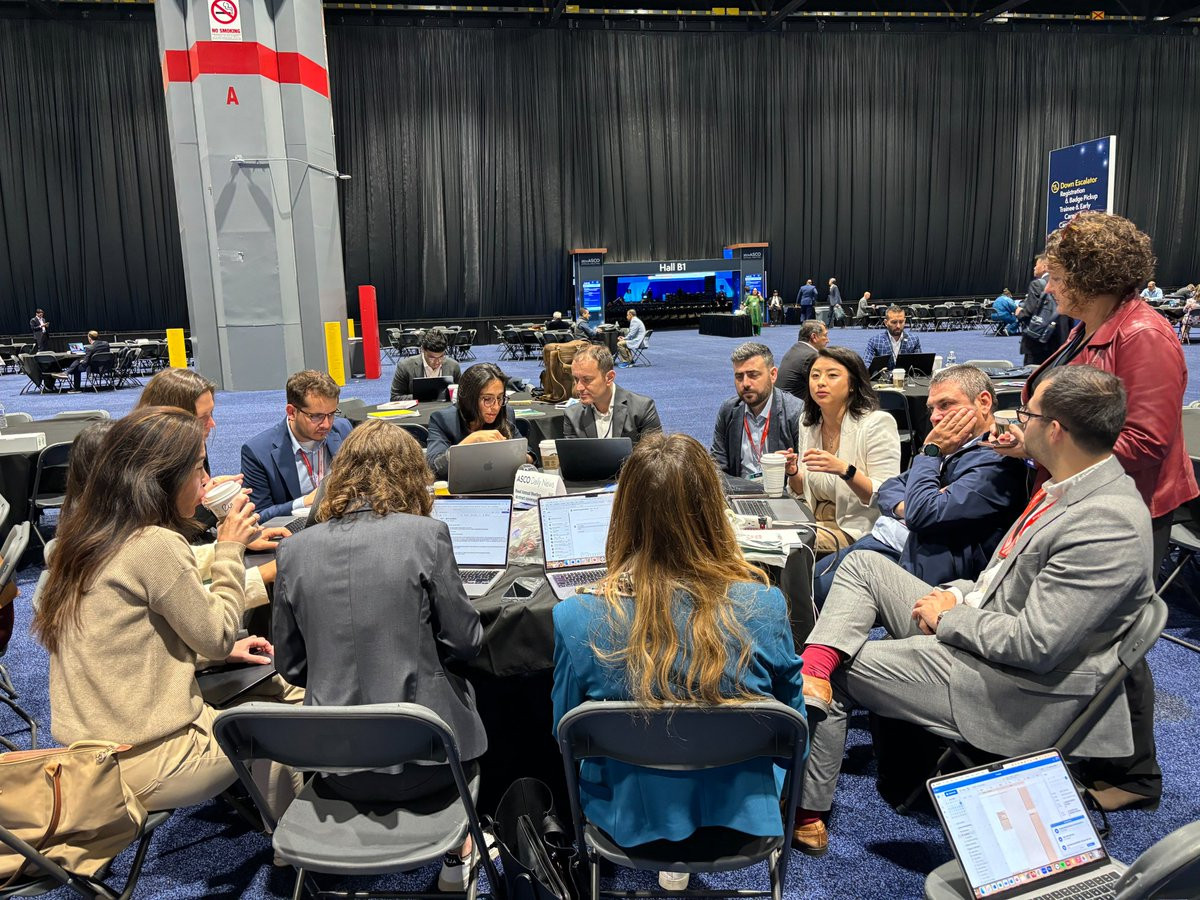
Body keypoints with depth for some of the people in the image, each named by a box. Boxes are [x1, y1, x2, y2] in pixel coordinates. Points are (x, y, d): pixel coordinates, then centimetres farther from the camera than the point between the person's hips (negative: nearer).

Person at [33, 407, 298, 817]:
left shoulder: (88, 534, 4)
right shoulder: (155, 545, -24)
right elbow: (217, 636, -12)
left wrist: (223, 647, 10)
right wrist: (230, 547, -5)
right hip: (142, 764, -8)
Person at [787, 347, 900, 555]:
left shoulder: (877, 423, -13)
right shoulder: (807, 422, 7)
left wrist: (844, 470, -32)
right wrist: (793, 472, -7)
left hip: (855, 530, -6)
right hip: (814, 520, 6)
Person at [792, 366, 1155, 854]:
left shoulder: (1110, 524, -27)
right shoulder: (1071, 486, 3)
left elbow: (1034, 645, -28)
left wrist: (949, 616, -15)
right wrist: (958, 595, 0)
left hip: (1015, 689, -9)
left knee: (840, 671, -3)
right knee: (863, 564, 6)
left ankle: (805, 814, 15)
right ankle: (813, 671, -11)